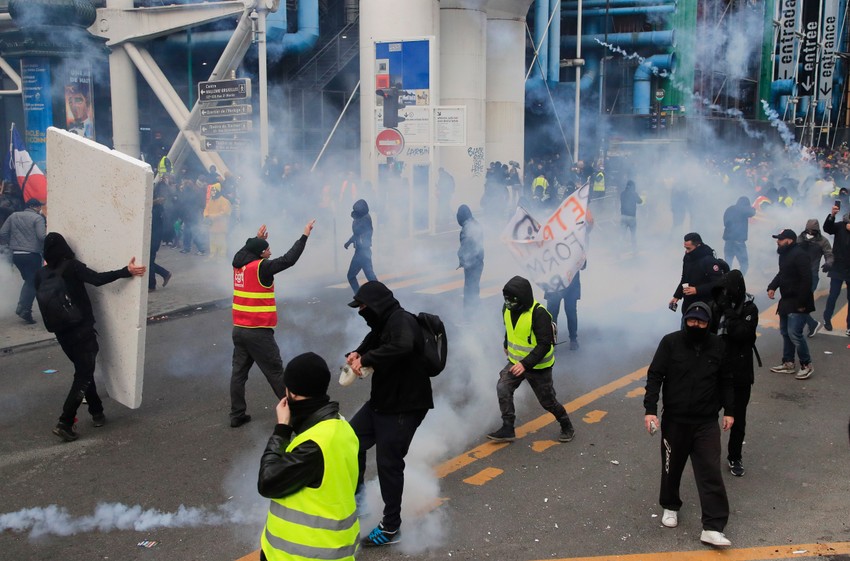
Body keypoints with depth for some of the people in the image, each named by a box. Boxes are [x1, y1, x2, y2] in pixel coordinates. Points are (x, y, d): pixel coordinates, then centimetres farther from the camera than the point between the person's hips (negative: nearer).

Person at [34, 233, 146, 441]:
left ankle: (97, 413, 26)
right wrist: (127, 271, -29)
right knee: (83, 376, -1)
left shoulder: (41, 274, 4)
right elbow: (98, 279, -25)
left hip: (61, 333, 6)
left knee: (83, 371, 21)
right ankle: (64, 424, -10)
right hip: (81, 331, -6)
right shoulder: (71, 266, -11)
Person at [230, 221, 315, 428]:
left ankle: (237, 415, 11)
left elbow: (245, 251, 30)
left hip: (239, 330, 7)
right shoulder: (261, 268, -15)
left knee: (239, 372, 9)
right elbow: (289, 259, -19)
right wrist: (305, 236, -14)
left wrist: (257, 239, 39)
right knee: (275, 372, 3)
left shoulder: (238, 265, 6)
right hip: (259, 332, -7)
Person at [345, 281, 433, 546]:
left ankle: (391, 527, 10)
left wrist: (365, 359, -31)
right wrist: (356, 354, -1)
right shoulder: (383, 323, 9)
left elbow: (402, 347, -41)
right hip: (381, 401, 10)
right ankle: (354, 494, 35)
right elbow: (371, 343, 23)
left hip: (405, 407, -10)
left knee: (388, 463, -3)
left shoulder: (402, 321, -21)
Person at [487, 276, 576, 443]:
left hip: (538, 366, -6)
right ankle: (507, 429, -3)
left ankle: (567, 427, 33)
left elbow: (545, 345, -28)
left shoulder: (539, 314, -27)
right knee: (503, 388, -13)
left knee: (547, 401, 8)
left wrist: (525, 364, -35)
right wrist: (507, 346, 32)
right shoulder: (508, 309, -6)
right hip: (516, 362, 6)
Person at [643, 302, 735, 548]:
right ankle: (670, 506, 40)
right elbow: (655, 376, -8)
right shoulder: (670, 342, -8)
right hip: (674, 420, -1)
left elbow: (725, 381, 10)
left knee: (710, 472, -5)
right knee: (672, 467, 15)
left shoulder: (717, 345, -1)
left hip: (707, 422, 1)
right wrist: (650, 409, -16)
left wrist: (729, 411, 9)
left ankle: (713, 528, -5)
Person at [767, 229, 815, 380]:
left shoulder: (799, 255, -20)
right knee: (785, 332, 14)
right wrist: (772, 287, 5)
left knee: (794, 333, -12)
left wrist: (801, 302, -24)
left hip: (798, 303, -10)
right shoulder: (784, 254, 12)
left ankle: (807, 365, 2)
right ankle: (788, 364, 23)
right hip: (786, 301, 10)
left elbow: (806, 280, -24)